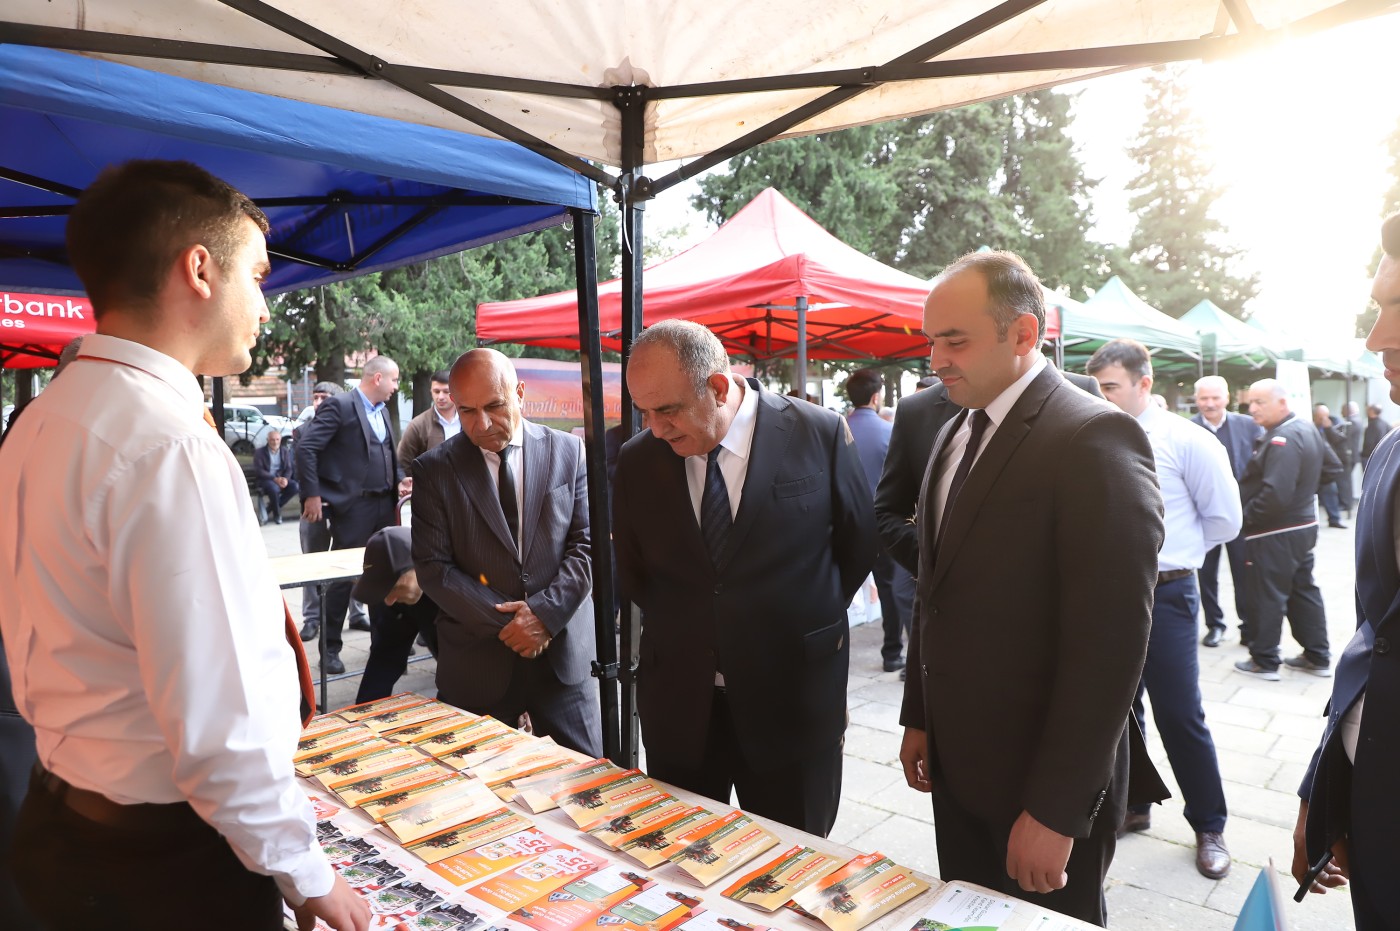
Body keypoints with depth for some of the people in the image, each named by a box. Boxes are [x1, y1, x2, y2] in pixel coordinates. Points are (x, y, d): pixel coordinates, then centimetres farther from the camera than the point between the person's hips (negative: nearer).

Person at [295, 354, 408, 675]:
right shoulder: (339, 406, -10)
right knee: (342, 577, 0)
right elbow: (306, 448, -15)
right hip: (352, 506, -7)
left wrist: (399, 480, 8)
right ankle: (330, 649, 11)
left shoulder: (382, 411, 15)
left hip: (384, 505, 7)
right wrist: (312, 494, -16)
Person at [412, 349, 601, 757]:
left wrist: (545, 612, -14)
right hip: (476, 662, 0)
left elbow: (587, 544, -2)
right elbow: (433, 568, -5)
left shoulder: (570, 452, 1)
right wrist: (506, 623, -12)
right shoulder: (433, 470, -1)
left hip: (564, 654, 1)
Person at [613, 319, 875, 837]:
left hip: (792, 701, -2)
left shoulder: (820, 435, -11)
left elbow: (858, 546, 4)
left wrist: (808, 632, 6)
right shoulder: (637, 461, -4)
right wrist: (679, 636, 7)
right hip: (677, 706, 3)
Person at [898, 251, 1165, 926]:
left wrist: (1055, 812, -18)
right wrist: (918, 719, 13)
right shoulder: (954, 436, 7)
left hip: (1045, 777, -7)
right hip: (955, 766, 7)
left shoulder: (1096, 437, -18)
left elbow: (1110, 643, -21)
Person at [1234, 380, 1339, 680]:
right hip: (1304, 525, 10)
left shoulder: (1282, 439, -24)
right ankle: (1317, 657, 27)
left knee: (1267, 597, 1)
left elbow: (1275, 494, -30)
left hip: (1275, 534, -10)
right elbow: (1333, 469, 21)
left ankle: (1264, 662, 11)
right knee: (1303, 590, 17)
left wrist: (1246, 516, -18)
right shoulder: (1308, 429, 8)